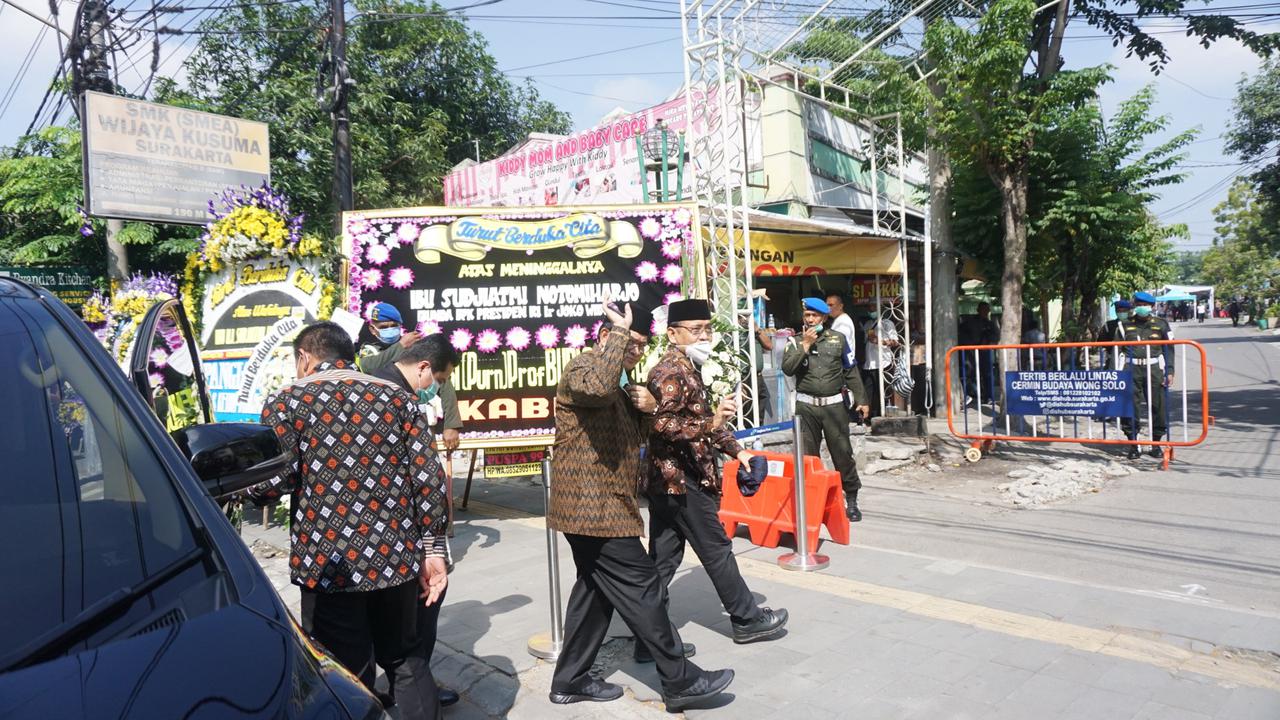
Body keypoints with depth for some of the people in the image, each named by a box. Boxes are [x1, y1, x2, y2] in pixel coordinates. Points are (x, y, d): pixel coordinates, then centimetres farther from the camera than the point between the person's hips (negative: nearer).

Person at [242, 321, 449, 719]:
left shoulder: (289, 401, 0)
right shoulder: (400, 398, 8)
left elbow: (274, 481, -9)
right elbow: (429, 477, 1)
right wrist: (433, 549, 6)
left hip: (329, 562, -3)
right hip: (396, 556, 3)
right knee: (404, 659, 20)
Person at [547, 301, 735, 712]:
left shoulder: (620, 381, 19)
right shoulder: (582, 367, -13)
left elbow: (632, 436, 25)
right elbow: (598, 387, -39)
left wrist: (647, 408, 4)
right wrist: (619, 330, -29)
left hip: (596, 508, 11)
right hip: (595, 508, -11)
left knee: (595, 592, 17)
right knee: (643, 591, -4)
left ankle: (570, 681, 27)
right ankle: (681, 681, 6)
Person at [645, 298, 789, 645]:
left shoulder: (686, 368, 18)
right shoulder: (672, 372, -16)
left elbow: (702, 420, 27)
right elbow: (662, 424, -26)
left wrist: (736, 450, 24)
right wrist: (711, 423, -35)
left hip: (666, 482, 10)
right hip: (683, 481, -10)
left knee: (663, 560, 11)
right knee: (717, 551, 5)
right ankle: (748, 620, 21)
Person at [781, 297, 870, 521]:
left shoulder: (838, 339, 6)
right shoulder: (795, 341, 6)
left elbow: (851, 372, 8)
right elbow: (787, 368, -9)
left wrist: (861, 400, 5)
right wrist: (805, 345, -11)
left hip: (834, 404, 0)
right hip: (806, 406, 0)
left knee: (842, 452, 1)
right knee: (808, 455, 5)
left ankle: (851, 499, 14)